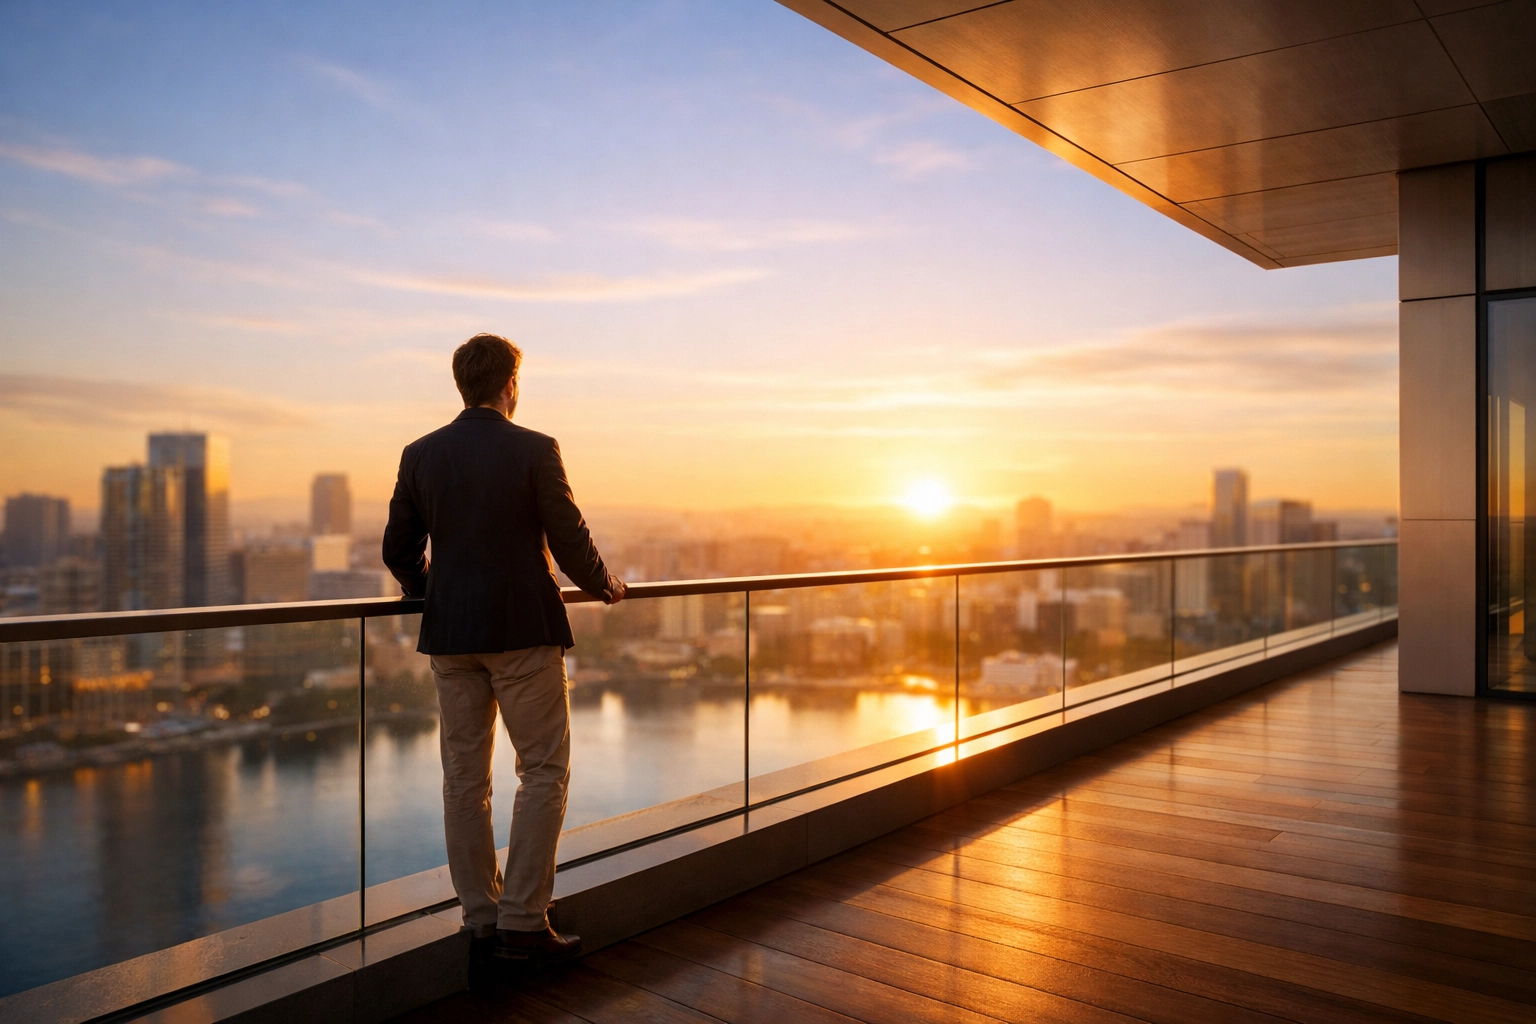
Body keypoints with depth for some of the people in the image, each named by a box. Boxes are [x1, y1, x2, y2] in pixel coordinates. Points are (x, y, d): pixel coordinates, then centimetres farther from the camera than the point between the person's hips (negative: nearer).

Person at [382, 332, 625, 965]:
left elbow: (399, 550, 8)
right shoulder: (535, 450, -8)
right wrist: (602, 585, 12)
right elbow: (570, 541, -7)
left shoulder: (420, 455, 4)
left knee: (464, 777, 10)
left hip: (450, 633, 5)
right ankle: (523, 920, 4)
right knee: (543, 771, 5)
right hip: (524, 632, -4)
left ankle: (481, 920, 18)